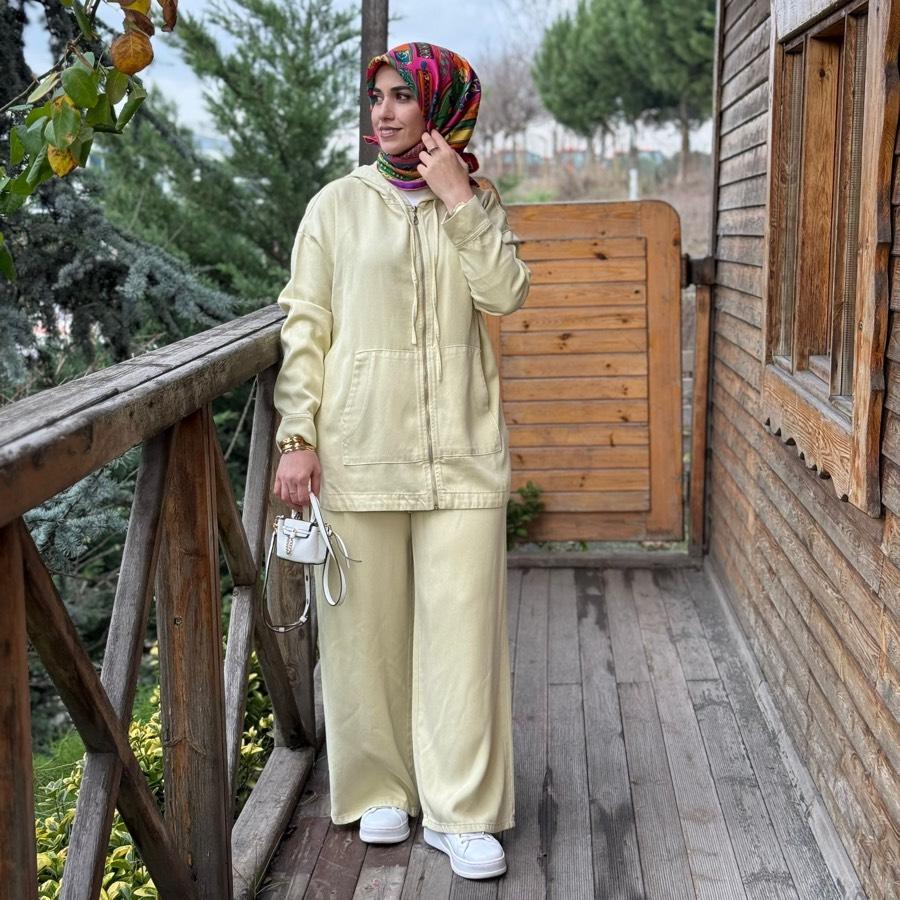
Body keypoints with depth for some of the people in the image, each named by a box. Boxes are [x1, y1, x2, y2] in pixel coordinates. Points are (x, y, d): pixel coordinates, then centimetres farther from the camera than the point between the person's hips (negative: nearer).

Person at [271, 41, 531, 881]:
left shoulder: (475, 203, 9)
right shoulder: (338, 204, 4)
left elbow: (505, 294, -6)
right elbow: (304, 327, 2)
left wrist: (460, 199, -10)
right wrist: (297, 438, -5)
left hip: (460, 445, 1)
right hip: (361, 444, -1)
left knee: (462, 623, 0)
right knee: (368, 622, 6)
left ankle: (461, 811, 10)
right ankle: (382, 788, 24)